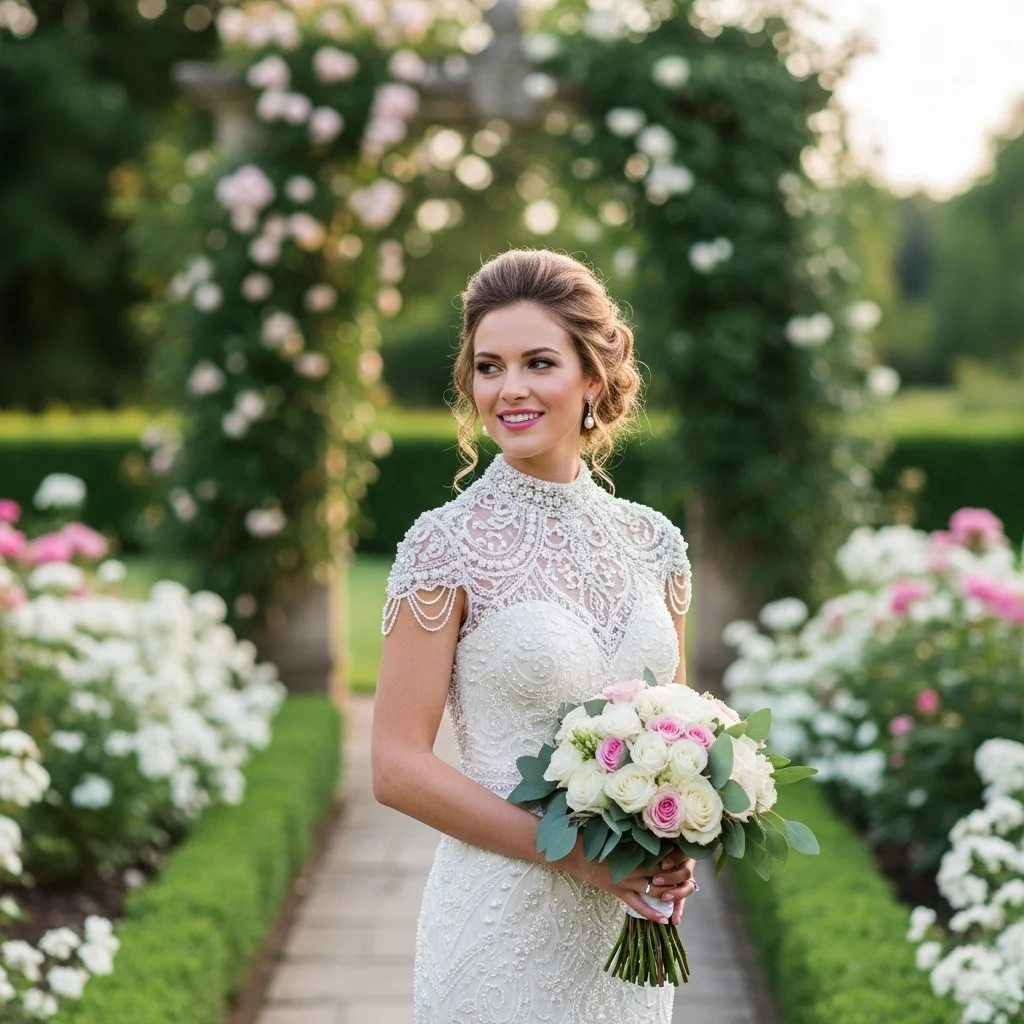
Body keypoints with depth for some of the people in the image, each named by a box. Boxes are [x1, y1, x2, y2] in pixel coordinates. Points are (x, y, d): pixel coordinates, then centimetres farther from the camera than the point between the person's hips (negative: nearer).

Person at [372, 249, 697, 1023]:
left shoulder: (652, 543, 4)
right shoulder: (448, 546, -9)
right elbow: (398, 767, -11)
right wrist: (573, 853, -16)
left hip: (629, 928, 4)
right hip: (505, 928, -4)